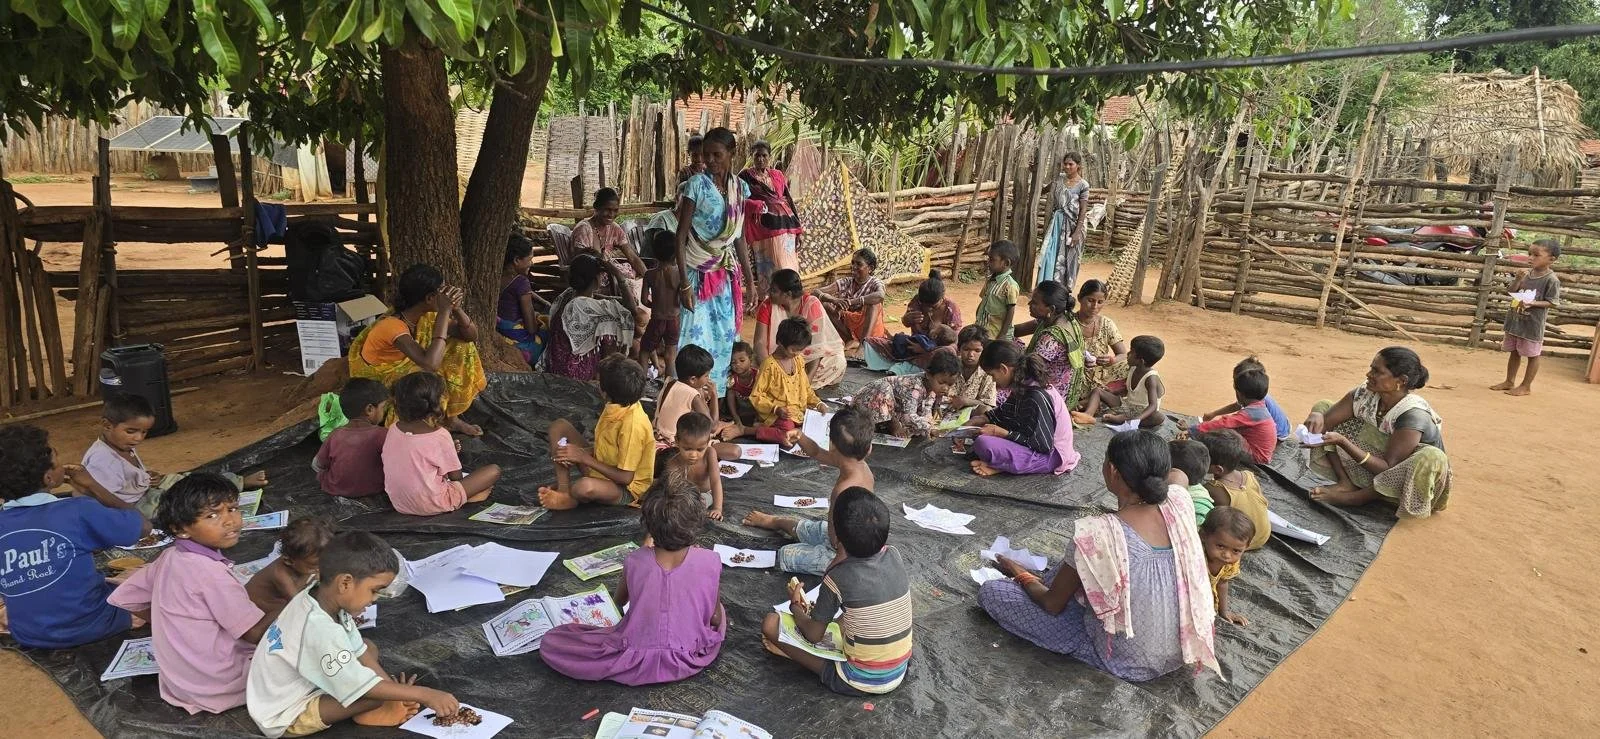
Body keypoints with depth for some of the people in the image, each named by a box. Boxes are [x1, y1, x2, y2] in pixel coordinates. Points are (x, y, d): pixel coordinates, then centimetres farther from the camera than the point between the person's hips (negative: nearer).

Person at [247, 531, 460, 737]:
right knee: (376, 691, -25)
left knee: (369, 648, 8)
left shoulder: (322, 598, -8)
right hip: (285, 719, -10)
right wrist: (424, 695, -25)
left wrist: (395, 687, -9)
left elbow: (359, 651, 0)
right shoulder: (321, 632, -36)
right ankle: (367, 714, 4)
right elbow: (365, 687, -31)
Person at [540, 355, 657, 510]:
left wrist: (584, 458, -22)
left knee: (585, 487, -43)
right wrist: (578, 452, -11)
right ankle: (564, 489, -5)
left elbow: (625, 477, -27)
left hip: (625, 489, -9)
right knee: (559, 426, 4)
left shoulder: (633, 424, -31)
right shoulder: (615, 407, -5)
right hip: (602, 470, 9)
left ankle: (570, 497, -5)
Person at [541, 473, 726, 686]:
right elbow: (715, 619, -6)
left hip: (638, 663, -2)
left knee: (549, 642, 8)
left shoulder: (636, 561, -14)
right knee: (721, 612, 31)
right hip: (689, 663, 2)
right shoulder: (710, 562, -18)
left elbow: (619, 601, 7)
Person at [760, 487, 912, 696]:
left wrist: (795, 606, 11)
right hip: (898, 676, 6)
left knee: (770, 623, -7)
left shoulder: (837, 579, -22)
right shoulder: (894, 556, -8)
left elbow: (813, 635, -7)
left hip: (859, 683, -6)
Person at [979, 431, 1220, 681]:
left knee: (991, 592, -5)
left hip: (1126, 663, -6)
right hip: (1179, 651, 6)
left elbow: (1052, 604, -11)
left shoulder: (1096, 533, -31)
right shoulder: (1179, 504, -16)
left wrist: (1022, 575, 5)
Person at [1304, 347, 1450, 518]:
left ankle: (1355, 497, -21)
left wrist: (1343, 442, -40)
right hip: (1376, 466, 5)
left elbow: (1387, 468, -30)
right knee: (1323, 406, -2)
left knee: (1433, 458, -40)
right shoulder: (1365, 394, -14)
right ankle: (1346, 483, -12)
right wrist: (1317, 418, -36)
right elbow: (1326, 420, -10)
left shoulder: (1413, 415, -30)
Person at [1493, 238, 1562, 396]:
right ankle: (1509, 382, 29)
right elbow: (1512, 292, 8)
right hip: (1515, 320, 7)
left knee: (1532, 355, 6)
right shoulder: (1527, 274, 3)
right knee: (1514, 352, 17)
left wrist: (1532, 303, -26)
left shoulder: (1551, 279, -14)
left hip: (1533, 324, -7)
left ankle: (1526, 386, 15)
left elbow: (1551, 302, -14)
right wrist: (1518, 280, -9)